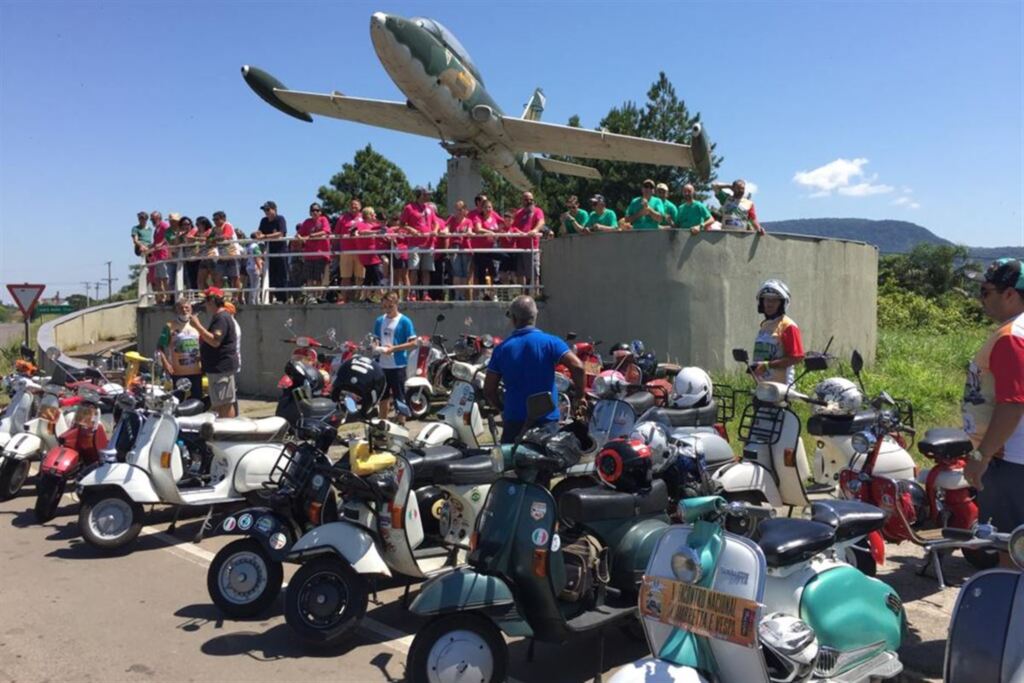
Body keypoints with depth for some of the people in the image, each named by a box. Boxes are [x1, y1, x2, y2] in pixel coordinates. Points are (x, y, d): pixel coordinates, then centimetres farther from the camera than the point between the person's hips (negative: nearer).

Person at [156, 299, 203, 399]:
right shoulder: (170, 327, -2)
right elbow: (160, 347, -5)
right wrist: (165, 363, -17)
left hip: (196, 372, 4)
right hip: (178, 373, -4)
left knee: (197, 399, 8)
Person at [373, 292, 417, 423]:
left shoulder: (404, 321, -8)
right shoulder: (380, 321, 8)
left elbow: (413, 342, -11)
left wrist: (394, 348, -20)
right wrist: (376, 346, -5)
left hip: (398, 365, -5)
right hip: (383, 365, 6)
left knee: (399, 397, 2)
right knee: (383, 396, 16)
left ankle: (401, 424, 11)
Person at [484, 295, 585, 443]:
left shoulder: (502, 349, 0)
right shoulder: (550, 342, -6)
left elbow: (489, 390, 1)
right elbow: (577, 366, -17)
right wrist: (580, 397, -3)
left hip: (514, 421, 1)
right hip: (547, 419, -1)